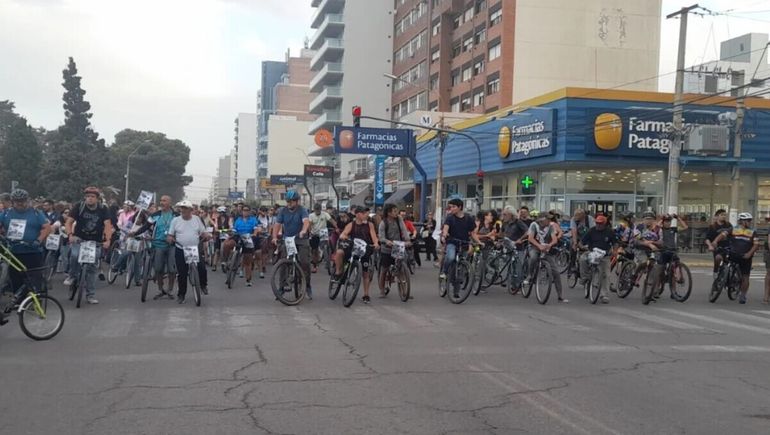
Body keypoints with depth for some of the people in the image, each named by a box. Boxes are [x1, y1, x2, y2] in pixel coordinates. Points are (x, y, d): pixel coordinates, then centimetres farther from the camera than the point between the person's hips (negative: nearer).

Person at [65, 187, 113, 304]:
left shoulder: (103, 209, -6)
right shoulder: (79, 207, -6)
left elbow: (108, 225, -15)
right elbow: (69, 222, -8)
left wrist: (107, 240, -30)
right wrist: (70, 235, -26)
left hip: (95, 242, 1)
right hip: (79, 239, -1)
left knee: (92, 268, 3)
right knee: (75, 255, -31)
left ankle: (90, 295, 11)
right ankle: (73, 276, -2)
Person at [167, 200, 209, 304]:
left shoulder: (197, 219, 5)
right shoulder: (175, 220, 2)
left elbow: (203, 232, 10)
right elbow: (170, 234, 4)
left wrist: (207, 235, -13)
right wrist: (169, 238, -20)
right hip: (180, 250, -1)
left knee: (201, 269, -7)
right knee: (182, 274, 2)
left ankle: (203, 285, 24)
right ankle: (181, 294, 15)